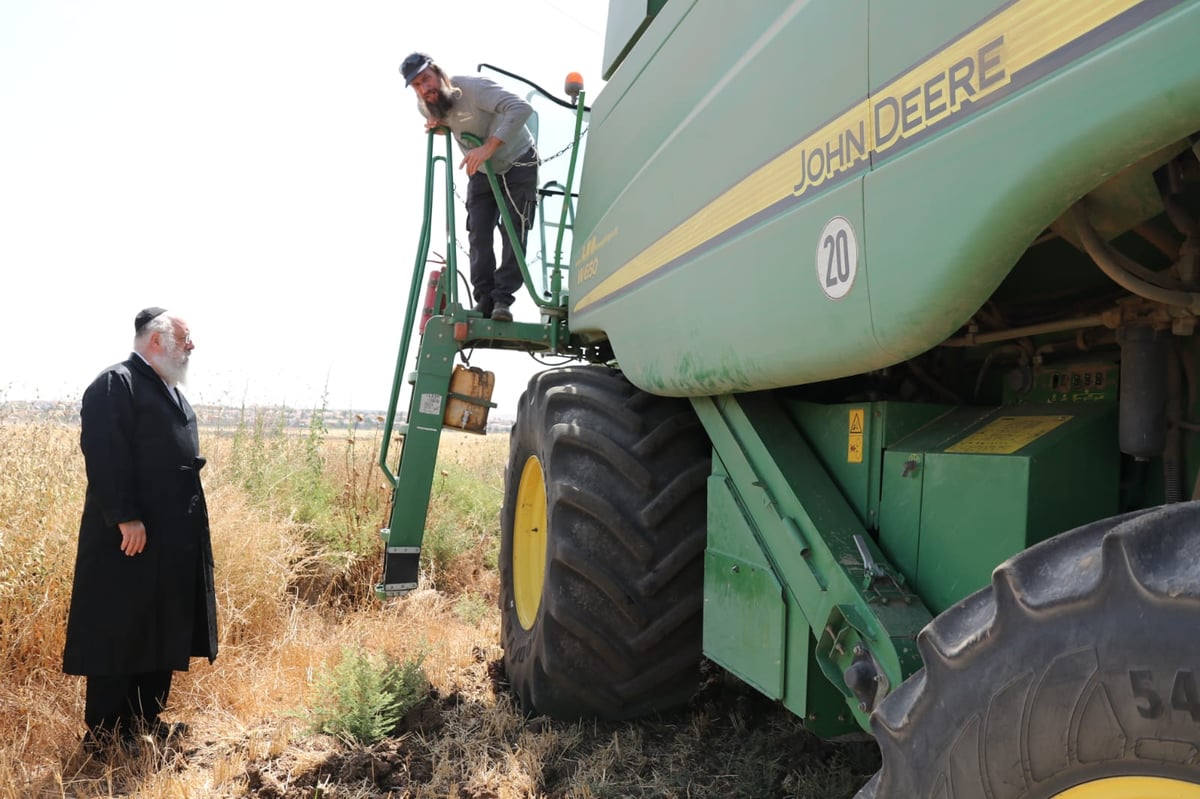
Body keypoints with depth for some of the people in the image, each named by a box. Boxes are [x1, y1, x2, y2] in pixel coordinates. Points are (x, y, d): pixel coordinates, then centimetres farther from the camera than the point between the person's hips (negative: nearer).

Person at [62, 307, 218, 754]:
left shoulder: (172, 394, 18)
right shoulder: (115, 385, -11)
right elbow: (104, 457, -20)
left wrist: (190, 526, 19)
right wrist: (126, 518, -24)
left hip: (174, 540, 9)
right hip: (130, 537, -9)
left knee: (164, 631, 14)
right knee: (119, 633, 1)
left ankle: (145, 722, 26)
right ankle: (104, 733, 13)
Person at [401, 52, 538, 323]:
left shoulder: (472, 87, -31)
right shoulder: (424, 105, -9)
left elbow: (521, 108, -44)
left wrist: (488, 147, -50)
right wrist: (437, 125, -11)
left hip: (517, 163, -6)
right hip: (480, 171, 6)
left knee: (513, 231, -13)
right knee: (478, 233, -3)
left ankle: (503, 299, -11)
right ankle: (485, 299, 0)